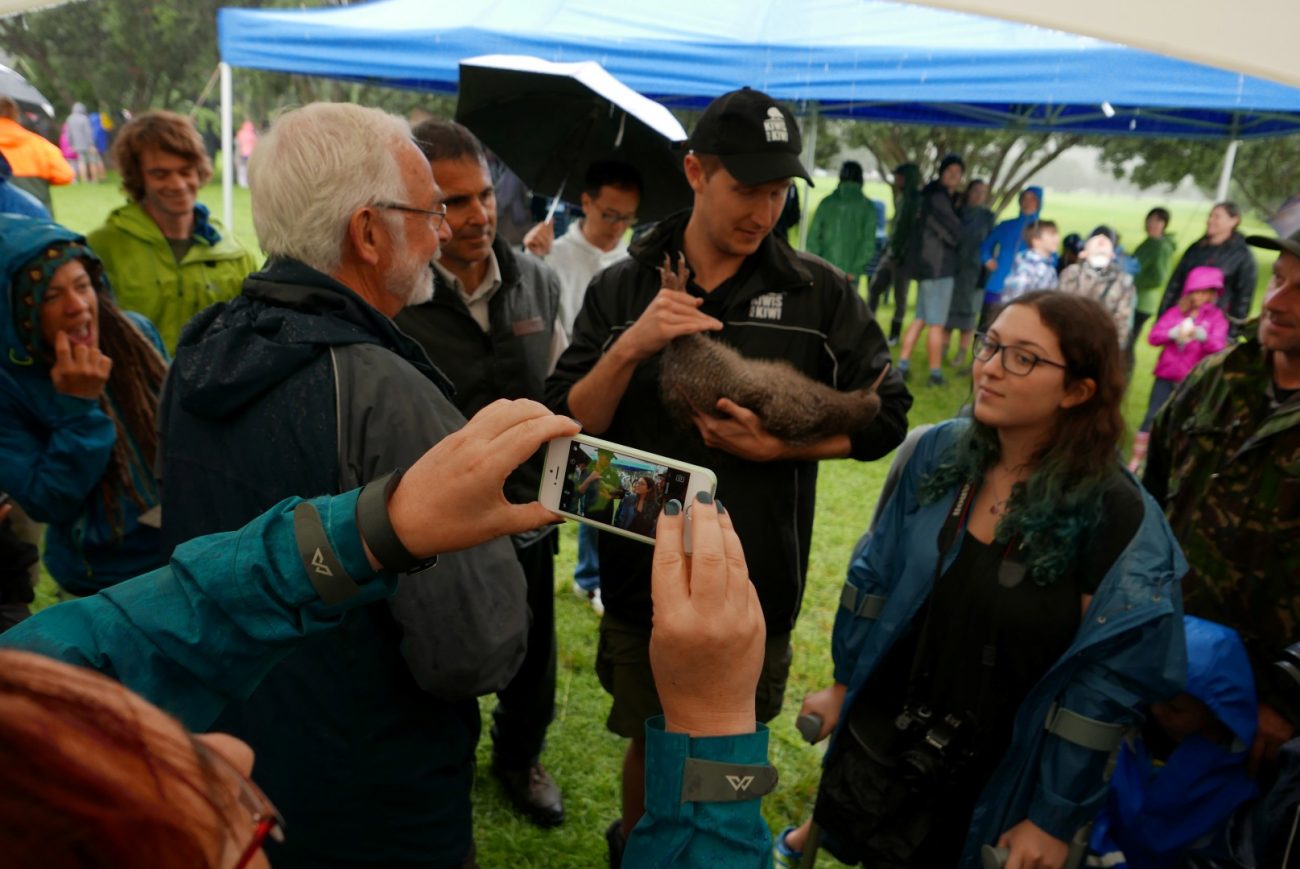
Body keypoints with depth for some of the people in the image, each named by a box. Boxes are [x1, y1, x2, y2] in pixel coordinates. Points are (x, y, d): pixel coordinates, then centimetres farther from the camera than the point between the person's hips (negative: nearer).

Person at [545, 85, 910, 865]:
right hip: (643, 580, 1)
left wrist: (781, 444, -17)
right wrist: (629, 349, -24)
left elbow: (884, 416, -2)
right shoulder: (622, 290, -3)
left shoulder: (820, 293, -5)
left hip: (758, 588, 0)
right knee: (652, 746, 20)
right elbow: (568, 428, -7)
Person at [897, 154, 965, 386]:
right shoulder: (938, 198, -16)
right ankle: (935, 373, 5)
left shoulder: (944, 197, 16)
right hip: (937, 266, -10)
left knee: (920, 319, 13)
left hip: (928, 265, 10)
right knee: (936, 323, -2)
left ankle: (902, 365, 14)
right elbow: (955, 234, -15)